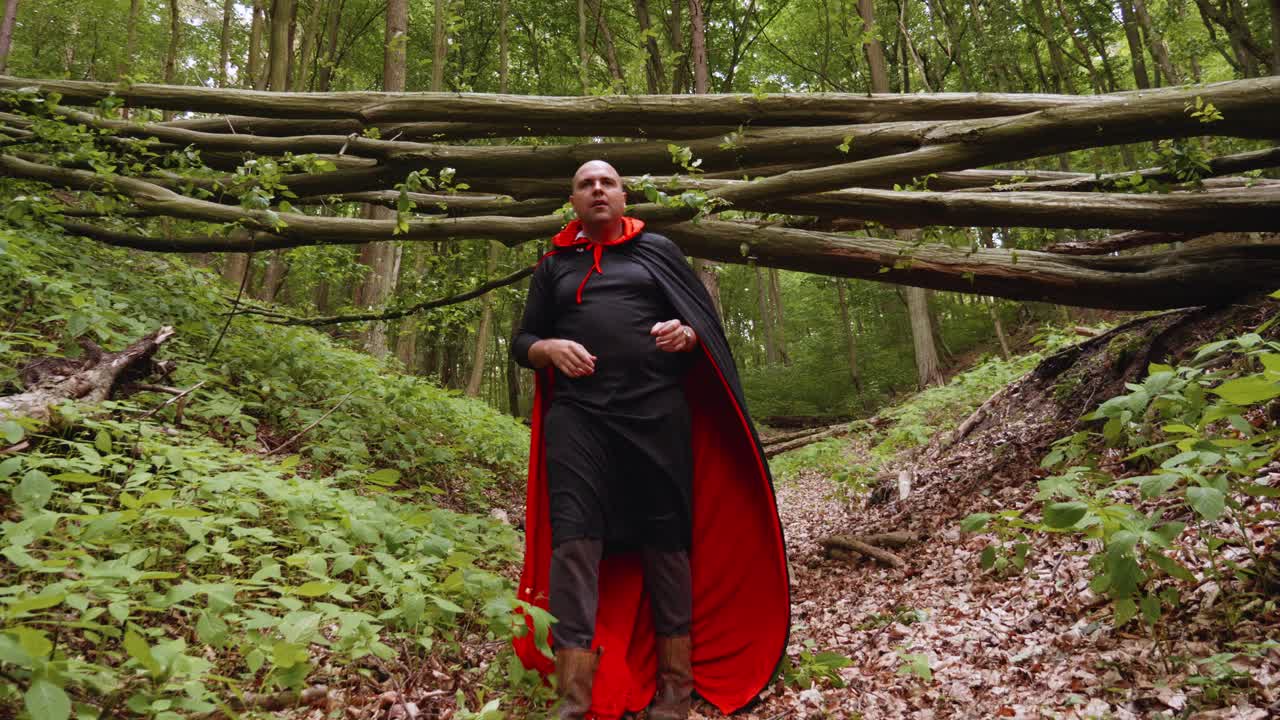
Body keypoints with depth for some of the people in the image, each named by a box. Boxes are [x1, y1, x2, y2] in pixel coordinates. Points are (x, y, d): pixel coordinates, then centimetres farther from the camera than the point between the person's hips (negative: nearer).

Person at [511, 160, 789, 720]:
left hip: (656, 414, 0)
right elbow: (522, 343, 18)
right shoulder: (553, 265, 19)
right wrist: (551, 349, -5)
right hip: (578, 418, 1)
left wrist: (684, 335, -10)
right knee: (572, 542, -12)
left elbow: (705, 324, 14)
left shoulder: (657, 250, 15)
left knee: (667, 543, 1)